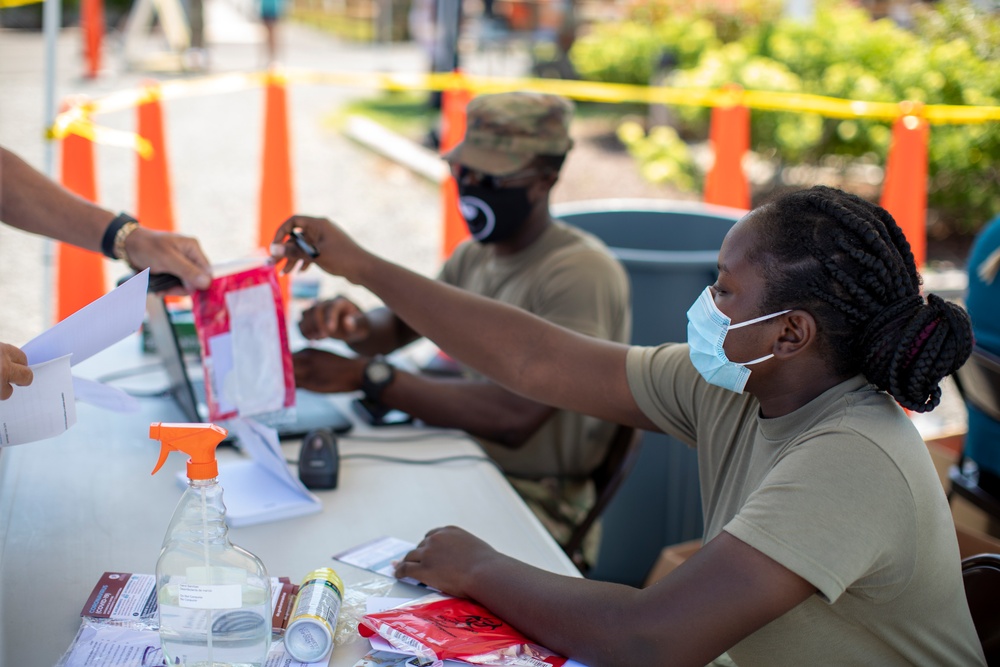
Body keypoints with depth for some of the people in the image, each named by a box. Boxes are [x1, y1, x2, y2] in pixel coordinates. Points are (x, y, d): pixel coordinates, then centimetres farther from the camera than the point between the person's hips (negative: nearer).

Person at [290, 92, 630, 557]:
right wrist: (355, 325, -7)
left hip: (538, 505, -8)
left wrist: (366, 376, -28)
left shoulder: (582, 272, -19)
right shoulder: (474, 257, 11)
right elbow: (398, 326, 20)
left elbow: (515, 415, -29)